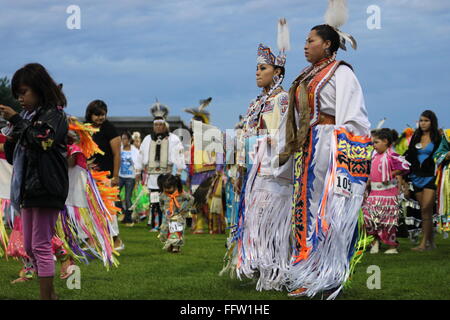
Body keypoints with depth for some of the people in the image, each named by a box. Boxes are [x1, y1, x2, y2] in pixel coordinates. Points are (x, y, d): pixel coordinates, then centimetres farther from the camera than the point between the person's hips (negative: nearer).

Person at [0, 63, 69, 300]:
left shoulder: (53, 115, -6)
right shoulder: (29, 116, 17)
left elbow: (42, 139, -24)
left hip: (46, 188, -9)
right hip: (27, 189, 9)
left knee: (41, 246, -8)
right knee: (30, 248, 12)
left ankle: (46, 296, -4)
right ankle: (50, 293, 19)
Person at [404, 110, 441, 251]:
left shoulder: (438, 138, -1)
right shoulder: (416, 137, 12)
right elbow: (409, 157, 14)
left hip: (430, 177, -5)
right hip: (417, 176, 5)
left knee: (426, 210, -13)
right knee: (425, 211, 7)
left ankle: (424, 243, -13)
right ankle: (430, 242, 13)